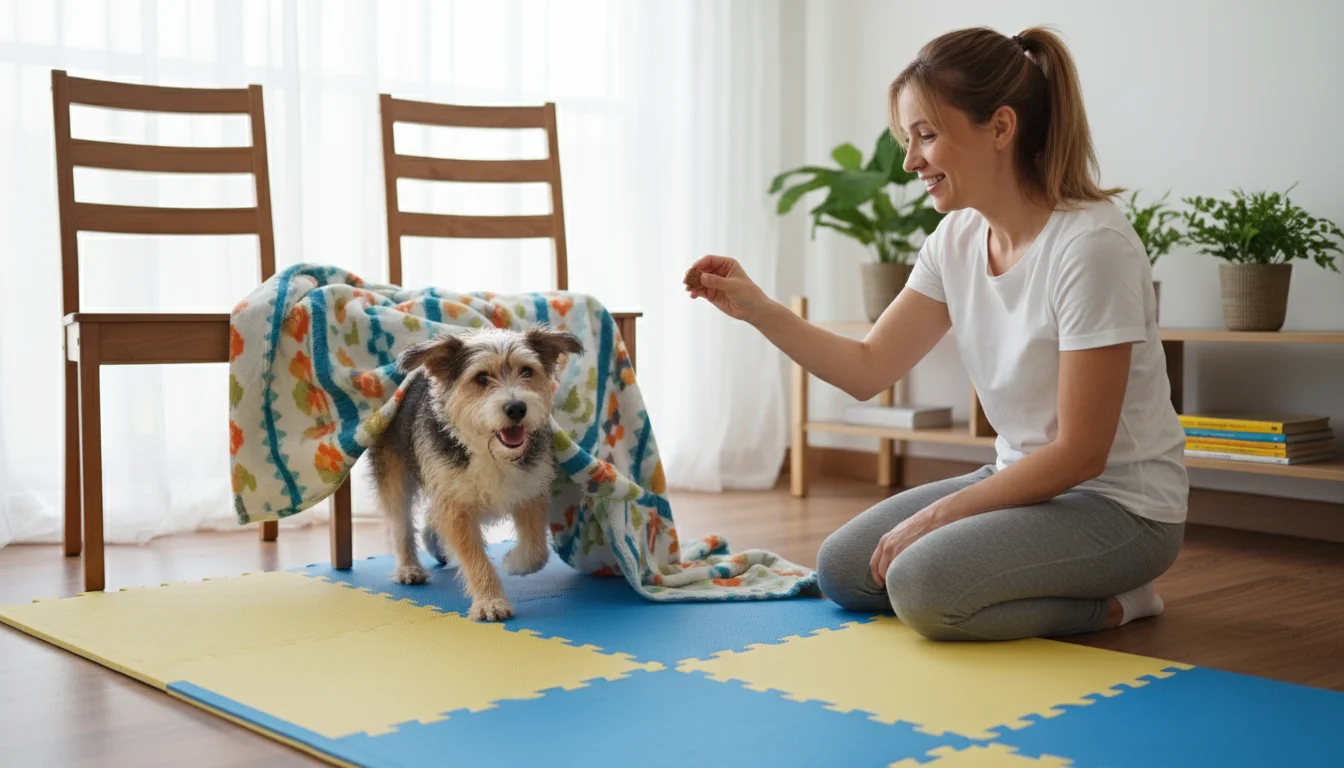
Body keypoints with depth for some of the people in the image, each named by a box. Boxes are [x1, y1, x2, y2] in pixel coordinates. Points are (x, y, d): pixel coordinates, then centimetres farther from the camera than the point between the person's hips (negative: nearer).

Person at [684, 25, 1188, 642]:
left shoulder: (1090, 245, -24)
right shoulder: (956, 239, 0)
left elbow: (1078, 454, -21)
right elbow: (868, 370, 2)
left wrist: (936, 516, -17)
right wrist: (756, 309, -10)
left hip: (1121, 503, -8)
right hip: (1023, 477, 8)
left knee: (920, 584, -27)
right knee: (842, 570, 2)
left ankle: (1108, 604, -2)